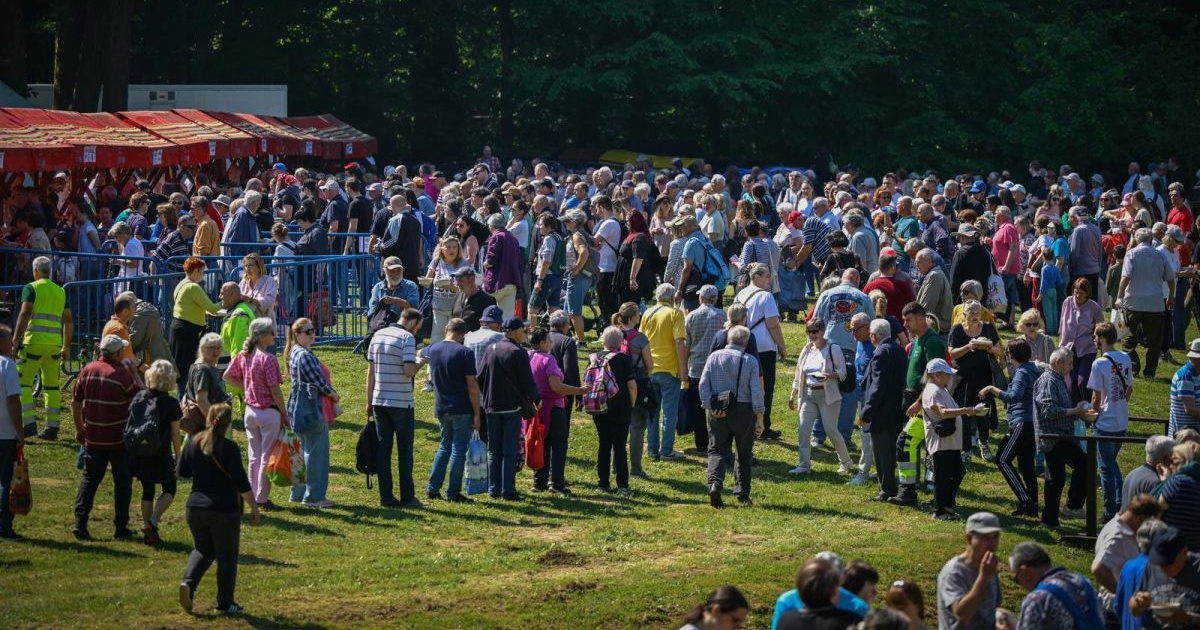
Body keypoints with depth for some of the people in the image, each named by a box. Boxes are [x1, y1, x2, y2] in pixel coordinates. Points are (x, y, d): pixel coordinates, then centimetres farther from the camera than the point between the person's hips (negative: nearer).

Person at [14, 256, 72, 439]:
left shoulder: (31, 288, 1)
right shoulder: (61, 291, 17)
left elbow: (24, 314, -10)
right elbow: (69, 322, 17)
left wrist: (15, 340, -9)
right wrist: (66, 347, 22)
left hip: (34, 341, -5)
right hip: (55, 343, 5)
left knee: (23, 382, -1)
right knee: (52, 385, 11)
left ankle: (28, 423, -13)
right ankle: (52, 428, 10)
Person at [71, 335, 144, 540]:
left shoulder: (87, 370, 1)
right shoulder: (122, 373, -14)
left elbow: (75, 402, 7)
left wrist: (79, 428, 18)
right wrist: (135, 373, 3)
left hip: (93, 438, 4)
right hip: (119, 438, -4)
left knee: (89, 480, 11)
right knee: (122, 482, 7)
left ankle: (80, 522, 0)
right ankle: (120, 528, 9)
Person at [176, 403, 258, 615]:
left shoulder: (193, 443, -1)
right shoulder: (229, 448, -16)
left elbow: (182, 472, 10)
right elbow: (241, 482, -15)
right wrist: (254, 508, -6)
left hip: (196, 508, 5)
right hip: (225, 510, -5)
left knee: (202, 550, 22)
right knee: (227, 556, 9)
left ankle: (188, 582, -3)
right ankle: (225, 604, 14)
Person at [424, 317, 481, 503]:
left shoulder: (432, 350, 3)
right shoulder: (465, 353, -13)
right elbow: (472, 386, -14)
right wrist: (477, 413, -10)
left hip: (441, 409, 5)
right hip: (462, 409, -5)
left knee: (444, 447, 18)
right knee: (459, 450, 0)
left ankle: (432, 489, 14)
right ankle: (453, 493, 1)